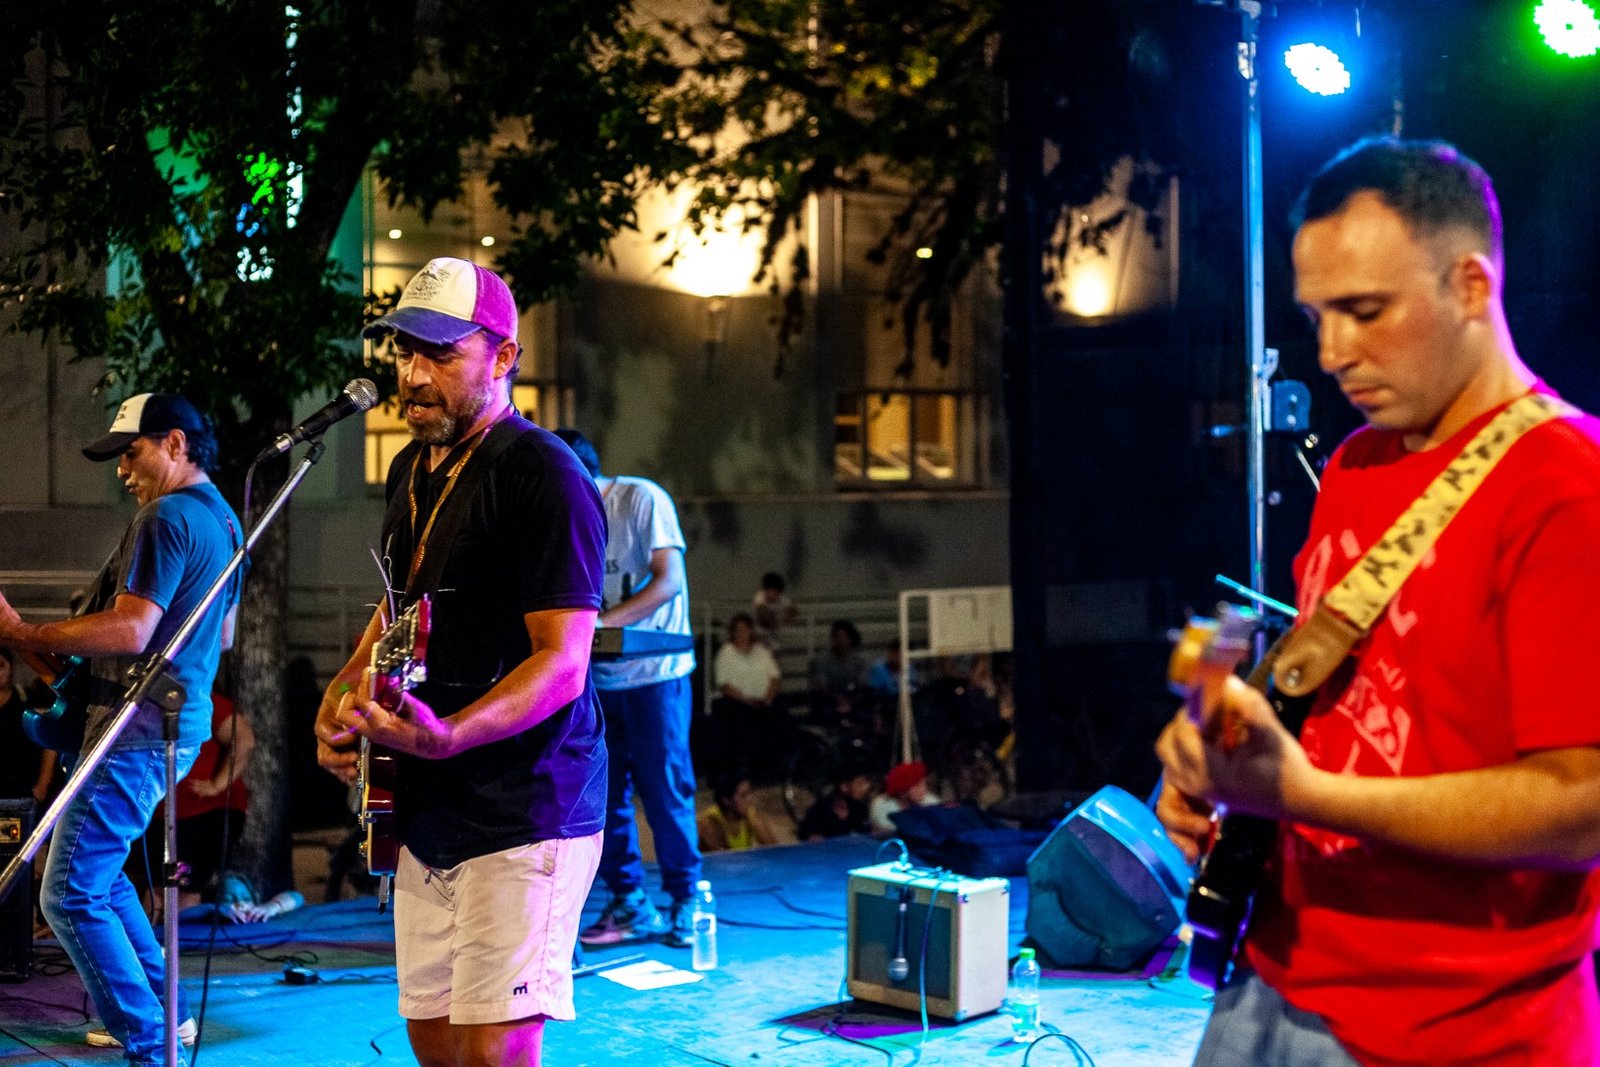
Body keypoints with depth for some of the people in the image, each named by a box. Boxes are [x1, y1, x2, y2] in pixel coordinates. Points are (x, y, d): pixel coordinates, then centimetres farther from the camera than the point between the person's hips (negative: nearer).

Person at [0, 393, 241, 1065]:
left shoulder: (167, 517, -16)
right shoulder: (223, 519, 16)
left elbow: (129, 631, -25)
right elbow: (224, 636, 26)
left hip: (138, 732, -11)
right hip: (183, 723, 11)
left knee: (71, 896, -6)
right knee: (99, 872, 24)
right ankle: (166, 1009, 28)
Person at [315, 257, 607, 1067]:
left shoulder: (544, 477, -14)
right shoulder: (412, 471, 14)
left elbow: (562, 663, -20)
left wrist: (445, 736, -34)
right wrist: (342, 695, 8)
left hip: (523, 816, -8)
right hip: (429, 814, 9)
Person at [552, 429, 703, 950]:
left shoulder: (642, 499, -9)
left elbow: (669, 580, -16)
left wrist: (606, 620, -26)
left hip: (653, 672, -6)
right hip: (597, 677, 6)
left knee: (665, 791, -1)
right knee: (601, 793, 5)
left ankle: (685, 902, 12)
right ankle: (631, 906, 15)